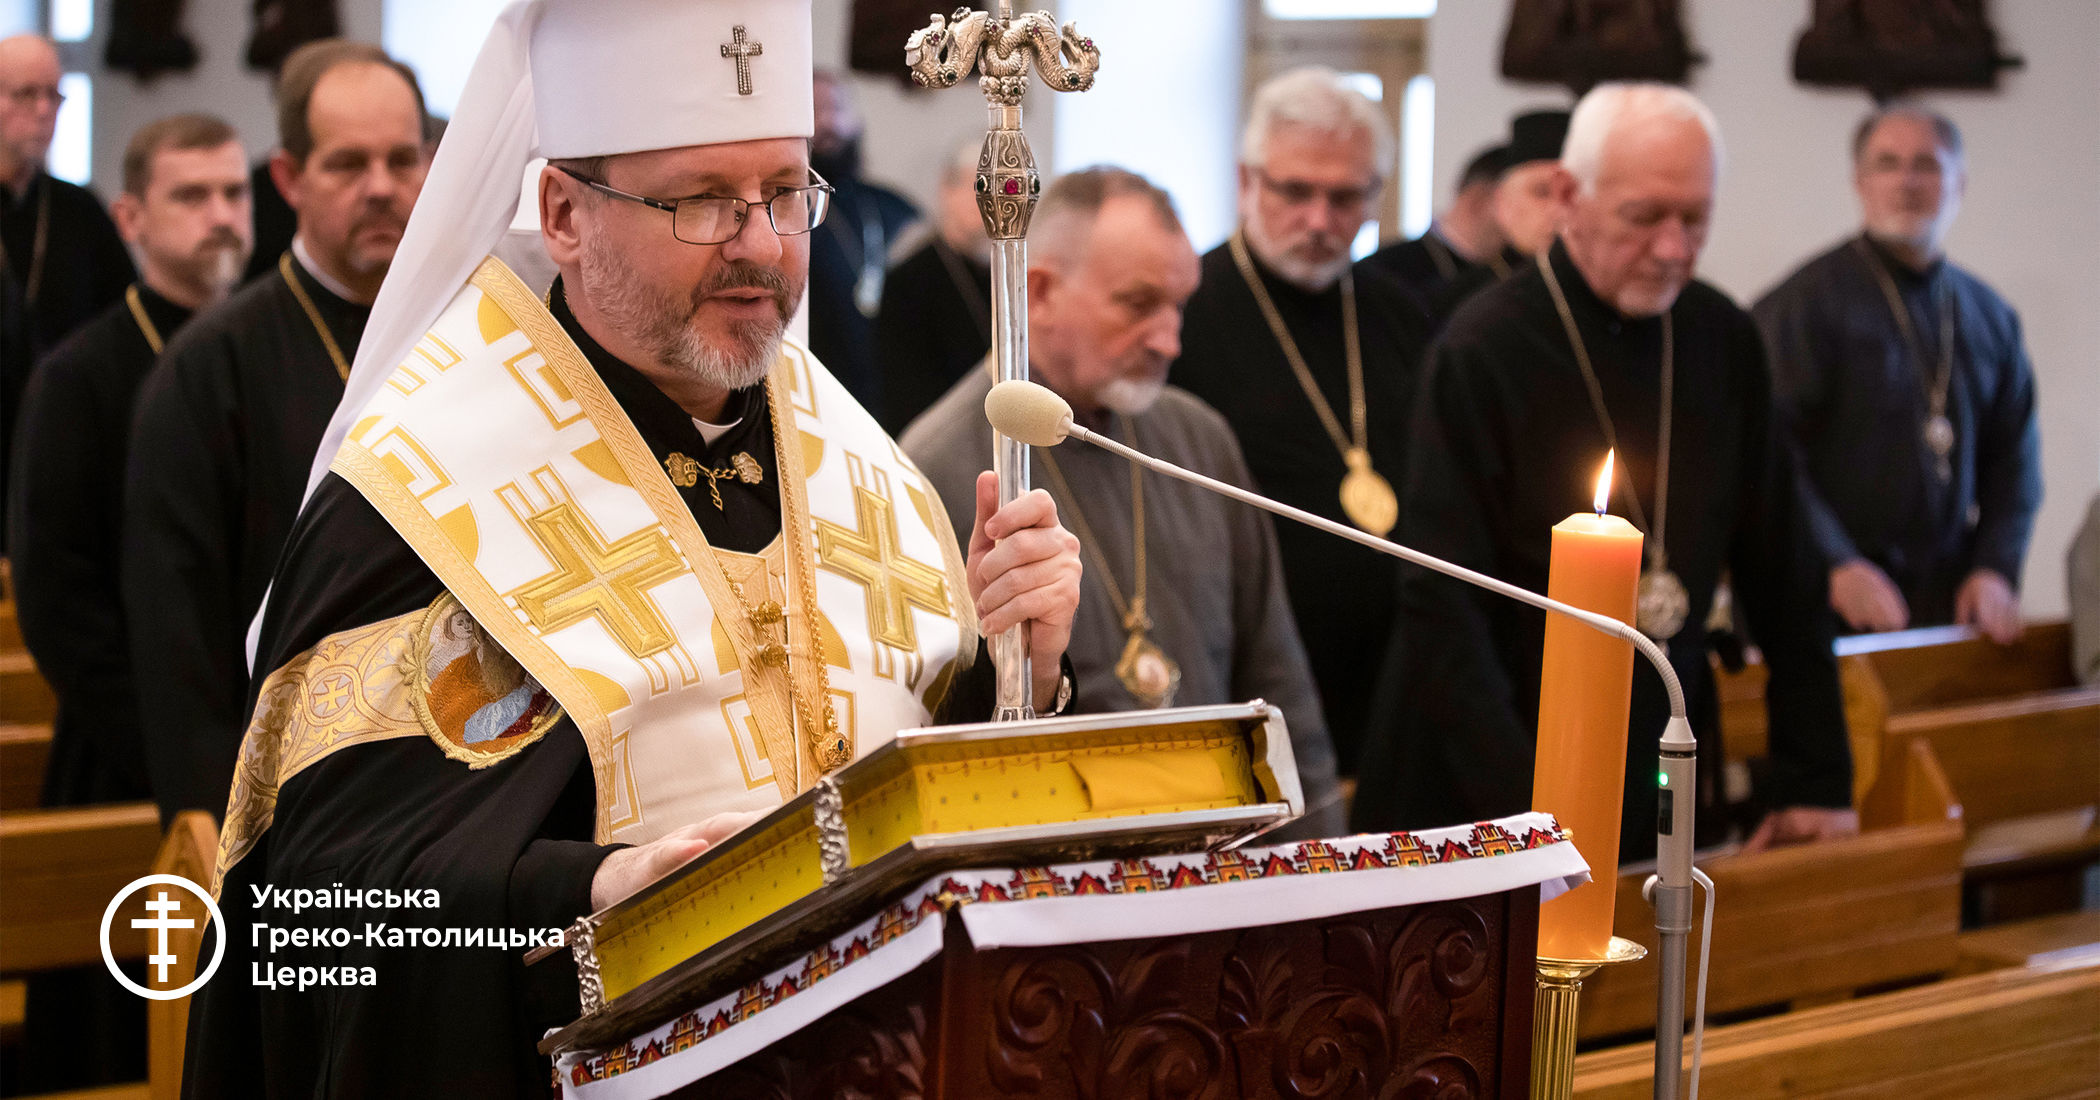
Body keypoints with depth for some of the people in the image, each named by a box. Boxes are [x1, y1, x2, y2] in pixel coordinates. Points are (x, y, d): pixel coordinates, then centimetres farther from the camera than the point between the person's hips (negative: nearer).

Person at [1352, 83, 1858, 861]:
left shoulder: (1723, 343, 4)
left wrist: (1817, 782, 4)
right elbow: (1443, 611, -18)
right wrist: (1521, 815, -26)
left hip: (1664, 798, 5)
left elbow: (1784, 576, 9)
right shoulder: (1483, 353, -13)